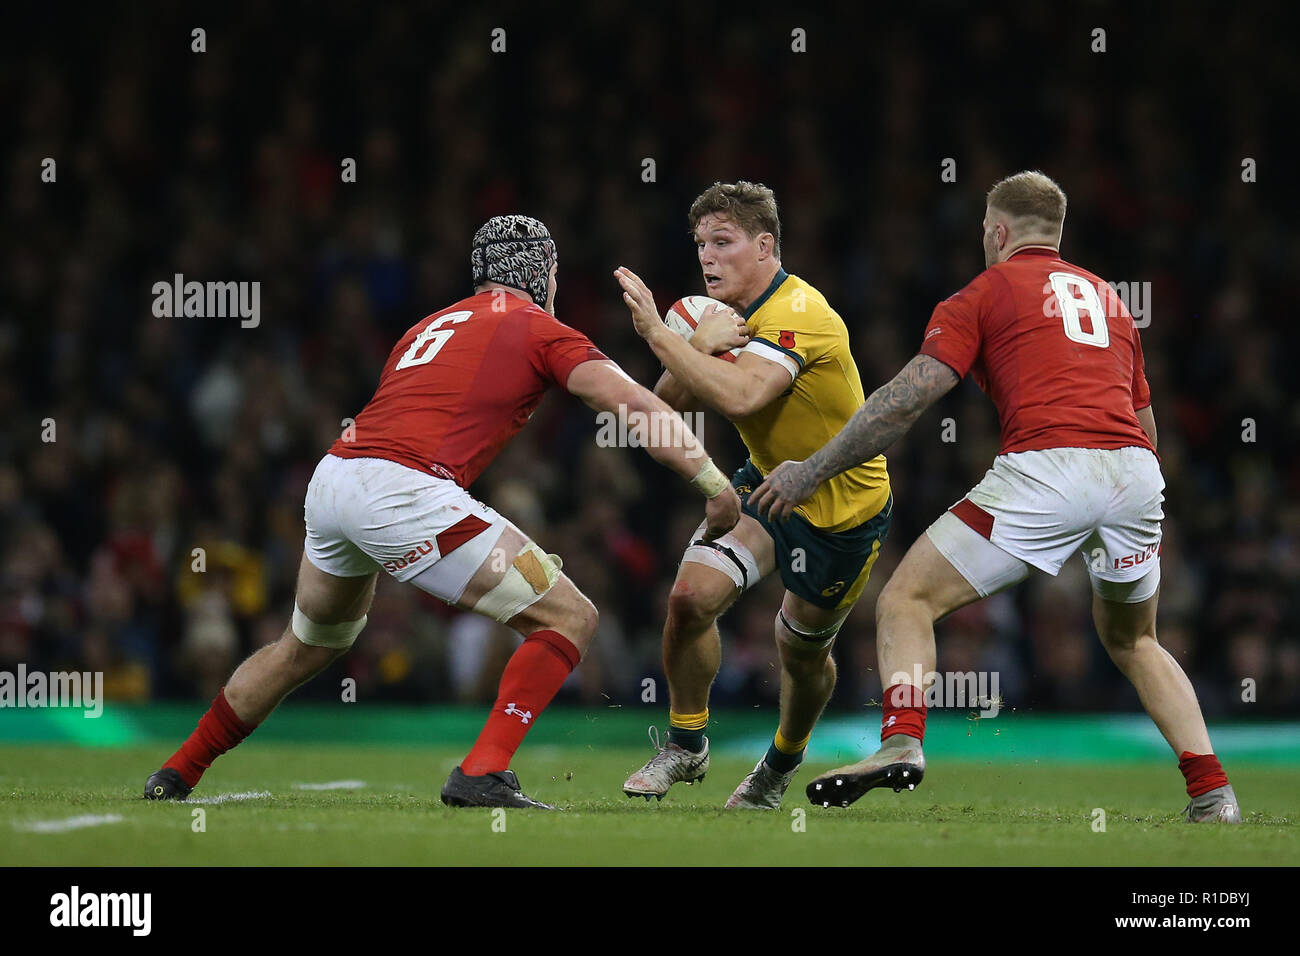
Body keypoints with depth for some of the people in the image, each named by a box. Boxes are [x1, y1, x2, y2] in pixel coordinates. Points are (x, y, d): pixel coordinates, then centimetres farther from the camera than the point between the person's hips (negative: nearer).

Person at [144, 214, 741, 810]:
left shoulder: (429, 327, 28)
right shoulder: (542, 332, 8)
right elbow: (635, 406, -2)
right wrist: (715, 484, -1)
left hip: (329, 477, 8)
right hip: (401, 493, -8)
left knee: (307, 648, 32)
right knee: (569, 620, -1)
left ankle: (176, 777, 41)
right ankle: (483, 774, -14)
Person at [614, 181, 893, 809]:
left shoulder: (798, 314, -30)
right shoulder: (729, 315, -2)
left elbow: (741, 397, -46)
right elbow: (668, 401, -6)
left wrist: (660, 334, -42)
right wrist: (699, 347, -26)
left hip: (845, 505, -6)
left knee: (803, 653, 10)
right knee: (691, 596, -14)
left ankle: (784, 762, 40)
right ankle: (686, 746, 6)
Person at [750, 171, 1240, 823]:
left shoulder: (986, 293, 12)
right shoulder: (1108, 298, 28)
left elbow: (907, 398, 2)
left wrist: (811, 471, 7)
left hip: (1044, 467, -5)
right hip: (1134, 473, 5)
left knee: (907, 601, 3)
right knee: (1131, 641, 26)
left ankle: (901, 743, -20)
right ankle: (1212, 790, 13)